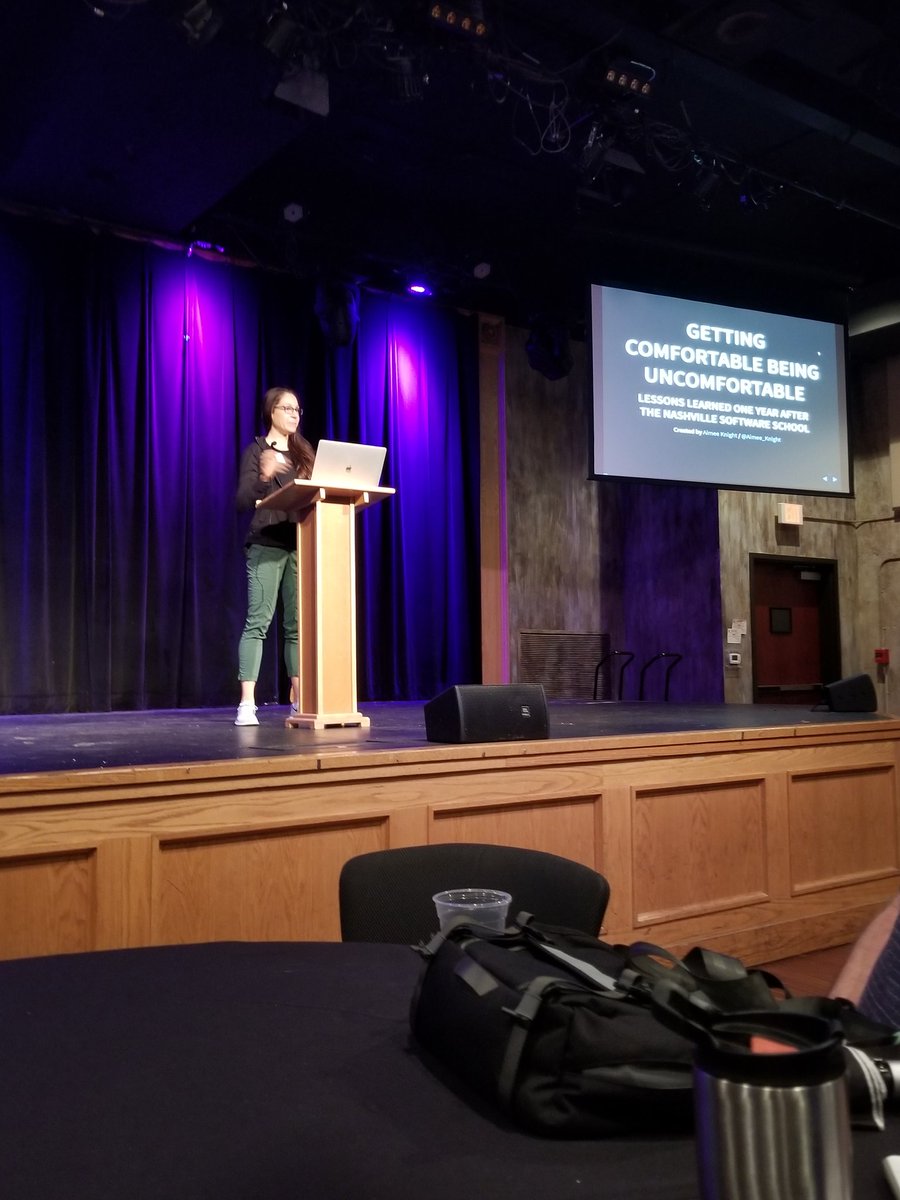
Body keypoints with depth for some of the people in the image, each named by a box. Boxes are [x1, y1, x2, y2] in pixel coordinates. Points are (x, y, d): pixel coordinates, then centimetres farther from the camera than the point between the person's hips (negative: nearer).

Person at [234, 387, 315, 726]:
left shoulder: (303, 453, 18)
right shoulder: (256, 450, 3)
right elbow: (243, 501, -7)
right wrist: (263, 476, -24)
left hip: (300, 545, 5)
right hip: (266, 545, -5)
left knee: (299, 623, 4)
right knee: (258, 621, -10)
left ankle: (298, 700, 9)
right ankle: (247, 704, -11)